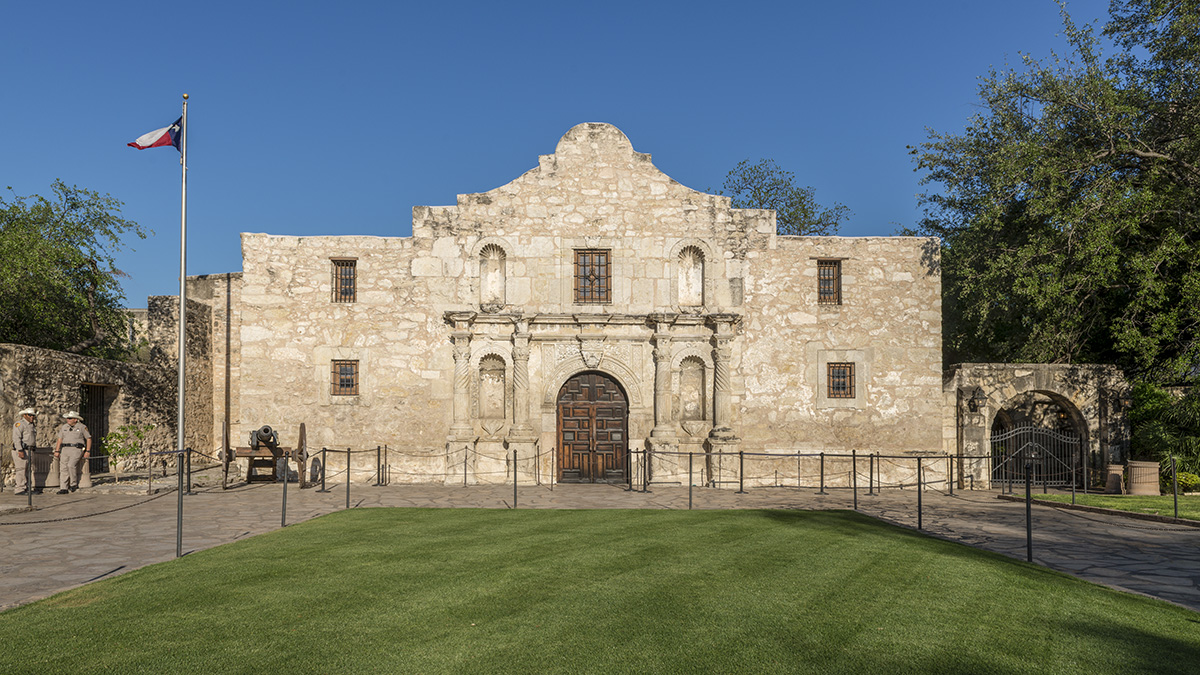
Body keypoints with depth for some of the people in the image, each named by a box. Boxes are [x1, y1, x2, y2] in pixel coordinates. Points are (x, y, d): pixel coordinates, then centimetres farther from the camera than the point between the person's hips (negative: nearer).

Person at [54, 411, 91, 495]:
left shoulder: (82, 427, 3)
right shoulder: (64, 427, 16)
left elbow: (89, 438, 5)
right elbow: (60, 439, 16)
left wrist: (88, 451, -2)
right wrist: (57, 451, 6)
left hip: (76, 448, -5)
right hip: (65, 449, 5)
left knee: (71, 465, -23)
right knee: (63, 468, -7)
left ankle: (74, 484, -6)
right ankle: (63, 488, -8)